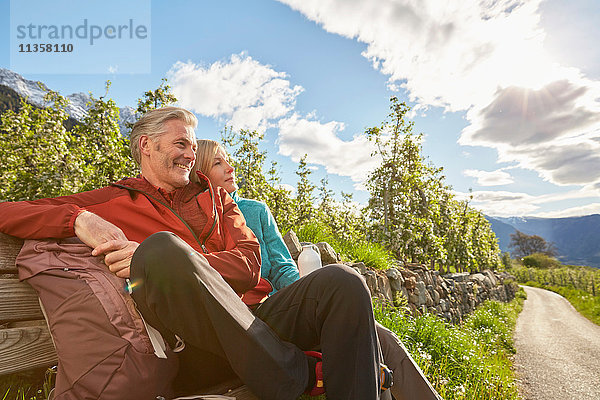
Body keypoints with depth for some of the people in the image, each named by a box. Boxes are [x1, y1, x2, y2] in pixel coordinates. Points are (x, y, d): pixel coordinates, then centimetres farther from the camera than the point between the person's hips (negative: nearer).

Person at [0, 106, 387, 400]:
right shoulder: (112, 201, 18)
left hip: (251, 318, 3)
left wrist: (162, 260, -9)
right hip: (189, 339, -2)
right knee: (162, 247, -32)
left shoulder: (214, 197, 23)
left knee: (342, 282, -22)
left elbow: (249, 263, 7)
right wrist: (79, 220, -7)